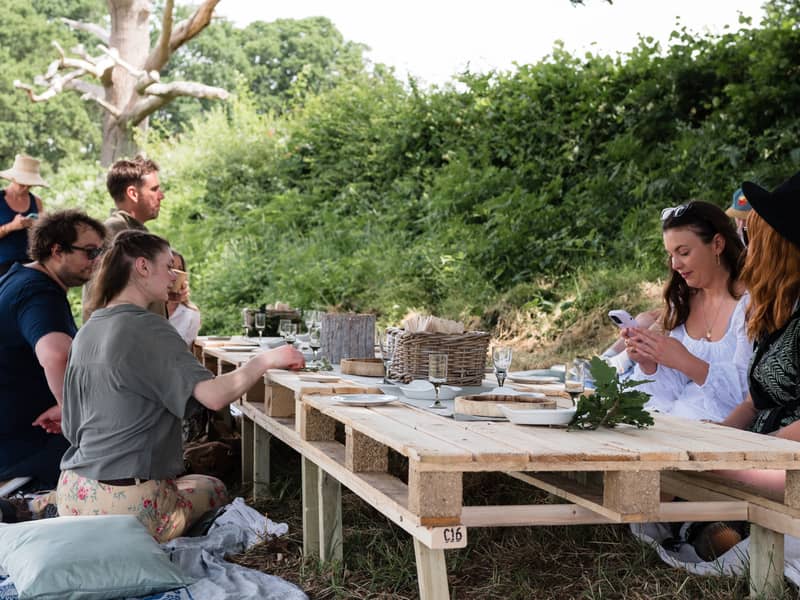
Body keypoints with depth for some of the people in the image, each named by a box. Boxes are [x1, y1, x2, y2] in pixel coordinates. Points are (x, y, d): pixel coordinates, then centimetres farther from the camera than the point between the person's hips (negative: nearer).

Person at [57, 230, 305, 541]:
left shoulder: (85, 333, 10)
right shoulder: (147, 328, -15)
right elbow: (213, 395, -25)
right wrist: (265, 360, -13)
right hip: (126, 501, -7)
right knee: (214, 489, 20)